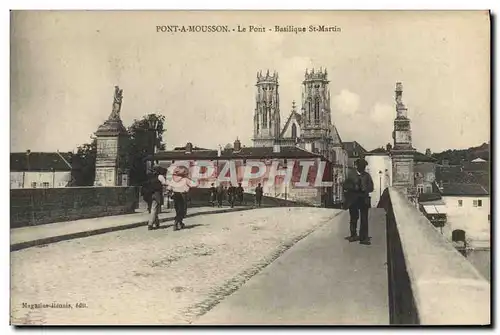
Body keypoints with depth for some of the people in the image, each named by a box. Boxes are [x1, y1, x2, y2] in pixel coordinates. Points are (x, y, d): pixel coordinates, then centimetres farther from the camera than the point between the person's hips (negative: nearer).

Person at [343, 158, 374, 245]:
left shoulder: (367, 175, 7)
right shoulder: (351, 174, 3)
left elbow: (371, 188, 3)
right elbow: (345, 186, -2)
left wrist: (364, 189, -17)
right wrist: (354, 187, -17)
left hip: (364, 200, 1)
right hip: (353, 200, -1)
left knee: (364, 219, -2)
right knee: (353, 218, 9)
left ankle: (363, 237, 3)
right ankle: (353, 235, 24)